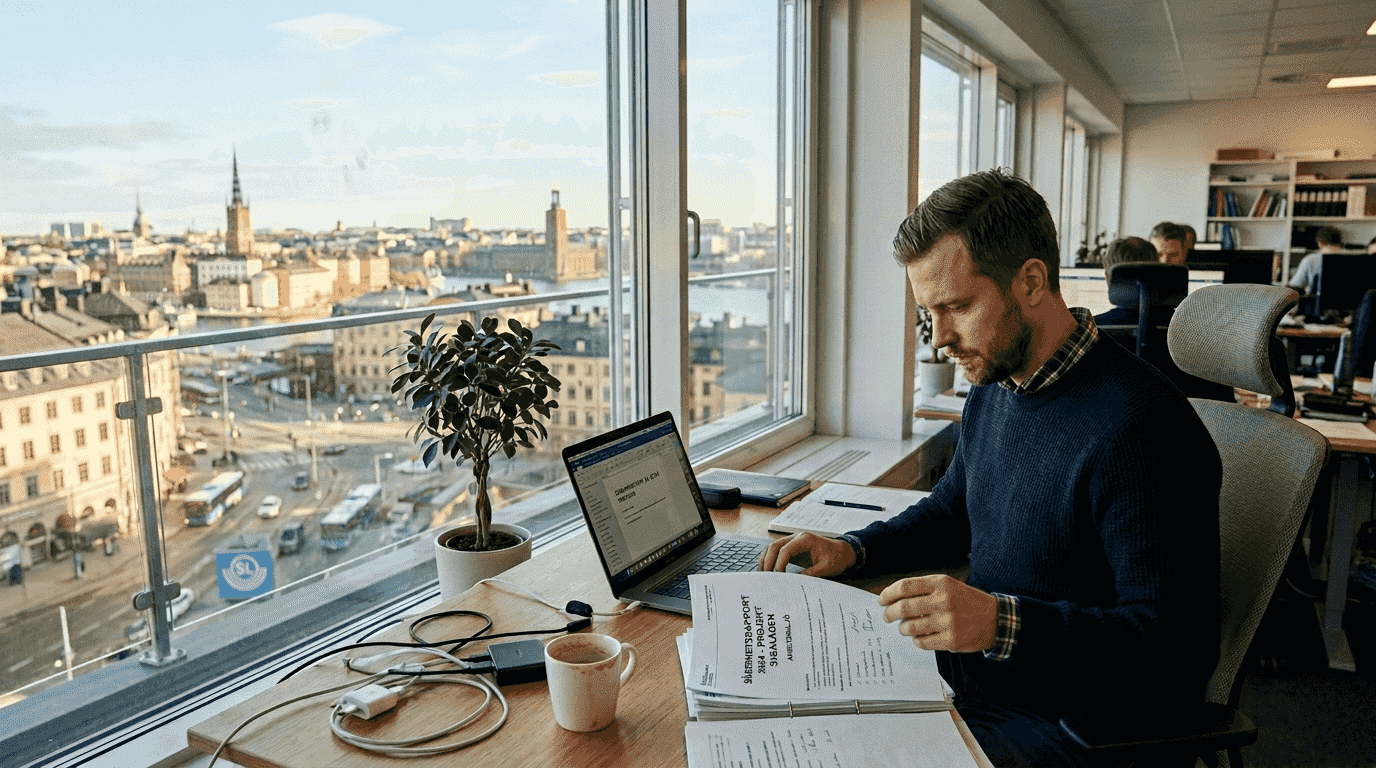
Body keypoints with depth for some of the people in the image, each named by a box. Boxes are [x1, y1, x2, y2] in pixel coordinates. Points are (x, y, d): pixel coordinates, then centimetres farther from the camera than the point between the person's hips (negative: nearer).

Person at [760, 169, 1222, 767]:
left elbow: (1179, 653, -24)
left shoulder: (1140, 427, -24)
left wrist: (1001, 625, -35)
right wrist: (853, 550, 4)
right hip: (967, 678, 8)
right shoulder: (993, 387, 4)